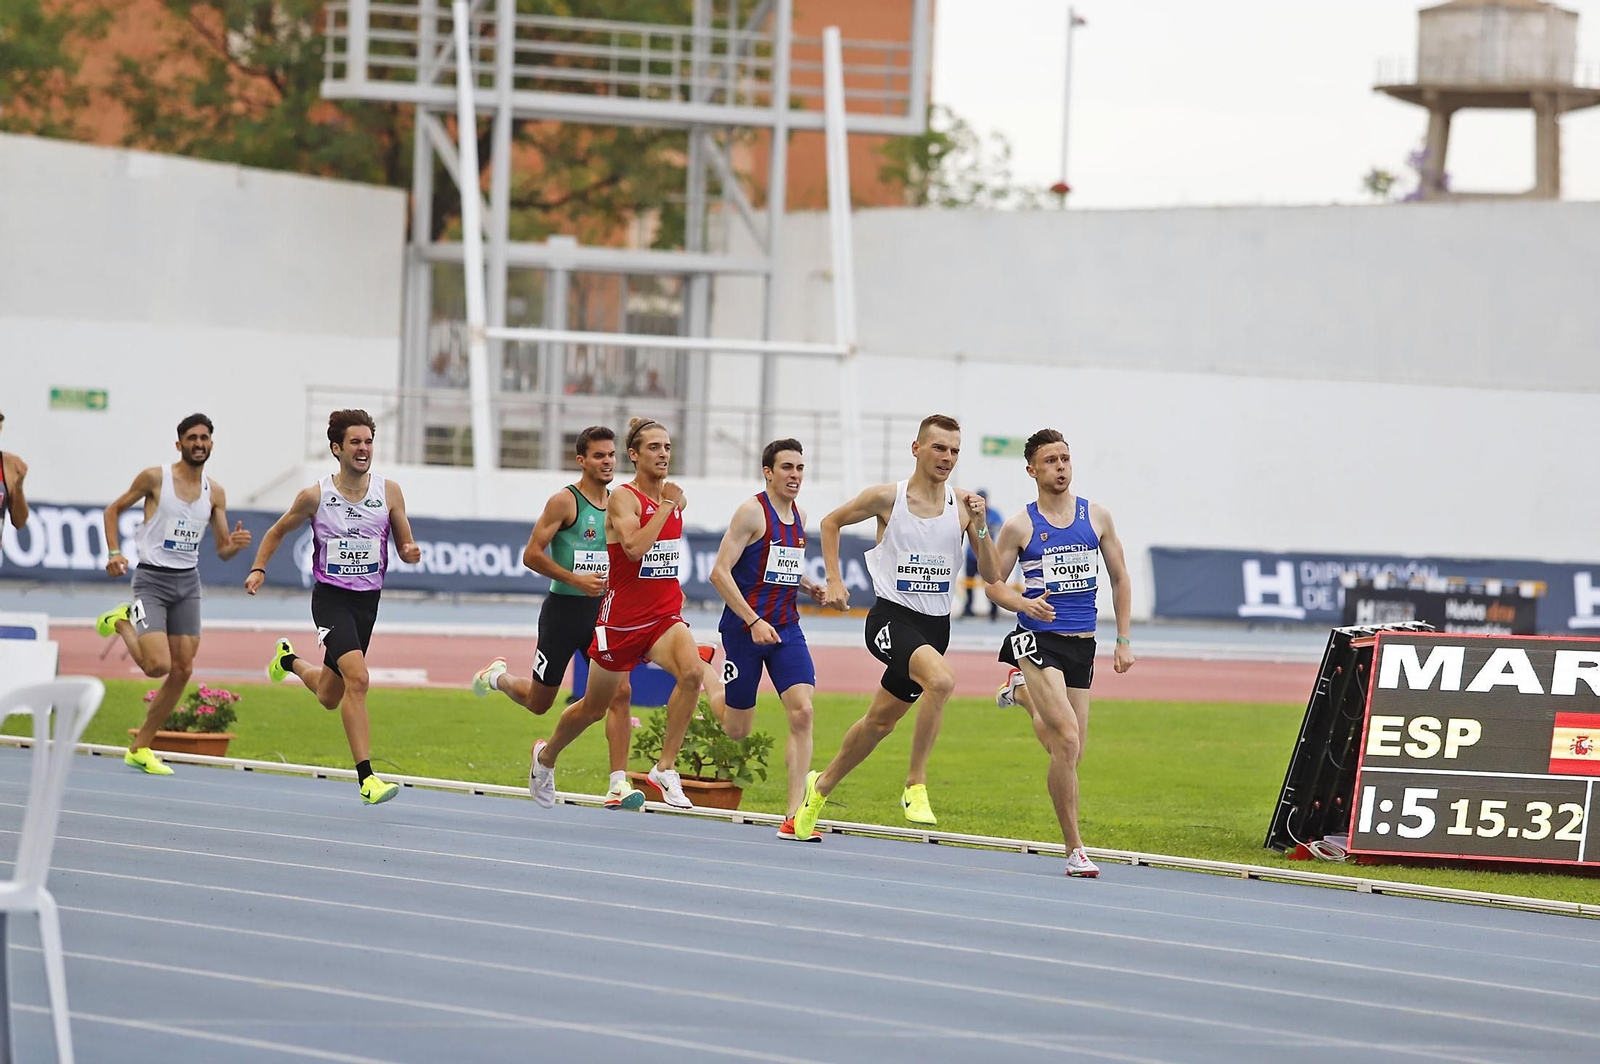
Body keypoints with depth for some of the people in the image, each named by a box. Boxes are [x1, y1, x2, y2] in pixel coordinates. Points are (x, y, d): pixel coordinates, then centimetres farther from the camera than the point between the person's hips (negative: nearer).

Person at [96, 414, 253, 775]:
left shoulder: (214, 493, 7)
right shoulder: (155, 477, -6)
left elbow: (222, 550, 9)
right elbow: (114, 509, 5)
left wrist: (236, 544, -14)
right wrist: (113, 552, -8)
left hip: (188, 582, 5)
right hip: (152, 579, -5)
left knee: (183, 670, 2)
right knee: (158, 666, -18)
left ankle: (140, 748, 14)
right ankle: (121, 623, 13)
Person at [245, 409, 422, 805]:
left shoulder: (389, 492, -1)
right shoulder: (315, 496, -6)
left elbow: (405, 549, 5)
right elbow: (278, 531, 10)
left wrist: (411, 552, -18)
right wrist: (258, 569, -2)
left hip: (367, 600, 4)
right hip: (330, 597, -4)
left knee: (329, 697, 17)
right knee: (357, 679, -24)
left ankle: (290, 661, 51)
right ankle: (366, 778, -23)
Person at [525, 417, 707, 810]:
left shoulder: (675, 497, 7)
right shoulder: (623, 498, -13)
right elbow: (634, 547, -31)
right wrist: (667, 505, -24)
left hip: (665, 616, 4)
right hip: (621, 619, -4)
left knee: (692, 670, -28)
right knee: (594, 708, 12)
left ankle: (665, 767, -20)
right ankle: (546, 756, 42)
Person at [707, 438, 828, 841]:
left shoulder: (799, 517, 11)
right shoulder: (752, 511, -12)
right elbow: (720, 572, -16)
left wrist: (810, 588, 7)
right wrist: (754, 621, -23)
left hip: (786, 628, 5)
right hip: (744, 627, -5)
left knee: (802, 712, -14)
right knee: (737, 728, 6)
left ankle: (794, 816, -14)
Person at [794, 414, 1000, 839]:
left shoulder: (963, 504, 2)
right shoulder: (887, 498, -6)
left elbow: (992, 576, 2)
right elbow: (832, 522, 12)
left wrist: (981, 528, -13)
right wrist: (834, 581, 6)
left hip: (936, 625, 5)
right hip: (892, 617, -5)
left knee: (881, 720, 15)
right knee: (942, 680, -32)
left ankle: (822, 787, 38)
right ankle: (916, 785, -22)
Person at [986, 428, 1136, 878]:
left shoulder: (1096, 516, 6)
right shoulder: (1020, 527, -2)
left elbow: (1119, 578, 14)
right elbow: (992, 583, 4)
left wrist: (1124, 641, 9)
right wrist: (1024, 604, -17)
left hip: (1081, 645, 4)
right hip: (1037, 639, -4)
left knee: (1070, 753, 8)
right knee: (1067, 743, -19)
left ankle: (1023, 693, 37)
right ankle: (1075, 849, -11)